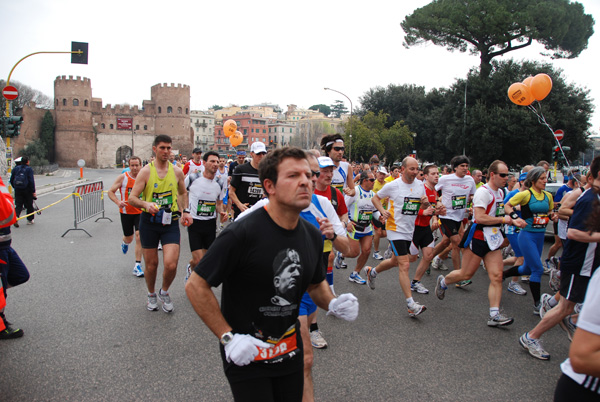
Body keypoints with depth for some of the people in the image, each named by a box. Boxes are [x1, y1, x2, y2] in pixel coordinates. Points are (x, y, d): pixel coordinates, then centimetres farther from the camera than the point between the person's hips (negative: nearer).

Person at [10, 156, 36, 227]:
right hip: (27, 190, -4)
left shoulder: (16, 168, 7)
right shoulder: (29, 169, -6)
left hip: (17, 190, 4)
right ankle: (30, 220, 15)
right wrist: (33, 191, -9)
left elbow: (11, 180, 11)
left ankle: (16, 216, -19)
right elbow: (31, 181, -12)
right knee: (29, 205, 8)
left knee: (18, 205, 5)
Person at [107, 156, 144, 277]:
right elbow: (110, 192, -6)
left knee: (139, 235, -14)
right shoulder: (123, 177, -8)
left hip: (140, 212, 1)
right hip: (126, 212, 0)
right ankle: (125, 243, 54)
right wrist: (118, 202, -23)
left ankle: (137, 266, -6)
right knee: (129, 238, 12)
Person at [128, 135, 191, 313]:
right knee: (151, 264, 10)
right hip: (149, 222, -1)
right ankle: (151, 294, 38)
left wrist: (185, 211, 8)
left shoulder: (177, 171, 4)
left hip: (170, 223, 1)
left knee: (171, 264, -12)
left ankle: (164, 292, 19)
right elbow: (132, 198, -7)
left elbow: (183, 193, 22)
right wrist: (145, 204, -27)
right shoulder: (146, 171, -4)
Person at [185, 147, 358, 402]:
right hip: (245, 356, -6)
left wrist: (333, 304, -7)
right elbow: (196, 286, -18)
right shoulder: (242, 233, -23)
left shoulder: (312, 236, -2)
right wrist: (228, 338, -20)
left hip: (290, 352, 6)